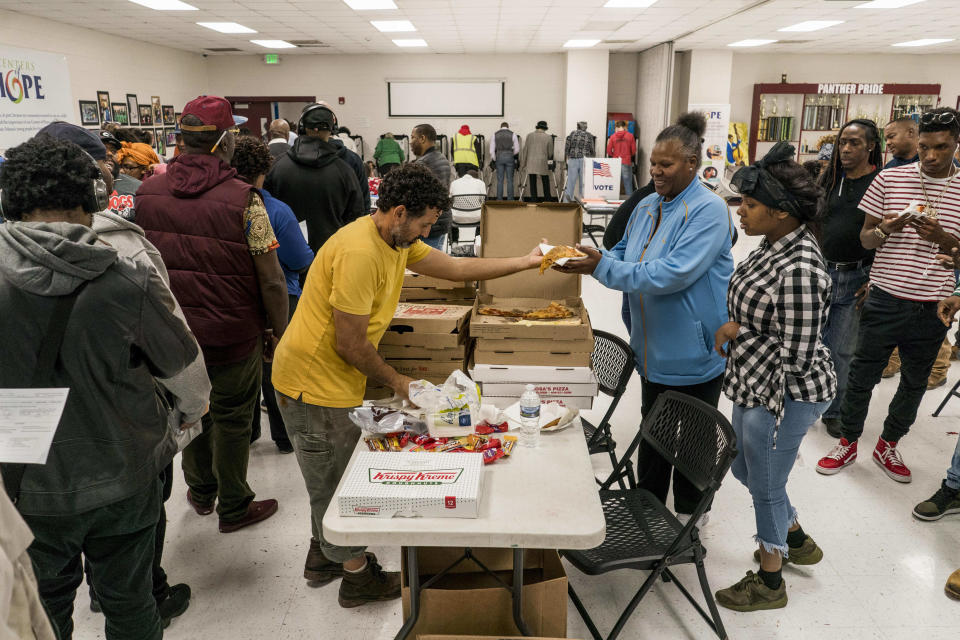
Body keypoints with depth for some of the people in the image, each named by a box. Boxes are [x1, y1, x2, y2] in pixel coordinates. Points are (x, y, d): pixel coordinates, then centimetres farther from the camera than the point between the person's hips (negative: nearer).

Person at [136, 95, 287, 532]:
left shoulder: (147, 191, -2)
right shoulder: (243, 199, -17)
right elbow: (270, 279, -16)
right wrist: (278, 332, -3)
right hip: (233, 333, -4)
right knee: (231, 420, 10)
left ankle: (201, 491, 41)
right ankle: (234, 508, 26)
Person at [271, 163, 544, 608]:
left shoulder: (396, 240, 4)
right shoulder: (360, 253, -27)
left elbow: (456, 267, 11)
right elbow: (350, 344, -24)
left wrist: (526, 262, 9)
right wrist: (396, 381, -9)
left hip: (330, 380, 9)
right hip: (314, 383, -9)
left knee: (334, 476, 23)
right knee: (336, 480, 7)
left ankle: (323, 555, 43)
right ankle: (357, 576, 26)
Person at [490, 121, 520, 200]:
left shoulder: (495, 135, 8)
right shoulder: (513, 134, 4)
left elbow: (492, 149, 4)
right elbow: (517, 149, 1)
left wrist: (493, 160, 11)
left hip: (499, 156, 1)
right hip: (509, 156, -1)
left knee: (500, 180, 4)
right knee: (510, 180, 2)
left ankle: (499, 200, 3)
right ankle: (510, 199, 1)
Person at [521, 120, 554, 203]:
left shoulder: (529, 136, 2)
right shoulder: (548, 137, -1)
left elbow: (525, 150, 3)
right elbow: (550, 152, 5)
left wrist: (523, 164, 9)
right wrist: (549, 161, 25)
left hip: (531, 163, 1)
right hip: (543, 164, -1)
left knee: (532, 184, 6)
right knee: (545, 183, 10)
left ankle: (534, 200, 6)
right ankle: (547, 201, 10)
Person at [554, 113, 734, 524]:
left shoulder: (708, 210, -19)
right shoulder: (647, 207, 7)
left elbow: (674, 273, -29)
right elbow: (625, 255, 18)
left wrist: (603, 267, -29)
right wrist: (588, 261, -3)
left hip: (694, 351, -7)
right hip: (655, 347, 8)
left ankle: (689, 511, 30)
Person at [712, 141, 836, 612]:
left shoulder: (799, 271, -30)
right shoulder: (775, 244, 0)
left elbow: (797, 356, -28)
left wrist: (739, 331, -16)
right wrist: (734, 329, -1)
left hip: (783, 396, -10)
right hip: (755, 386, 10)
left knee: (765, 486, 10)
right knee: (745, 470, 26)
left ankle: (769, 583, 35)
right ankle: (797, 540, 51)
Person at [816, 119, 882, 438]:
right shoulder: (830, 179, 6)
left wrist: (875, 280, -9)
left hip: (856, 279, -3)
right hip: (821, 271, 3)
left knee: (842, 350, 5)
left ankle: (834, 411, 20)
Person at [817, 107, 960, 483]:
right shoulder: (889, 179, -1)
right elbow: (865, 239, 4)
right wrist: (885, 230, -18)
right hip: (886, 300, -1)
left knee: (915, 383, 15)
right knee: (862, 376, 8)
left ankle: (888, 446, 35)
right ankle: (848, 444, 27)